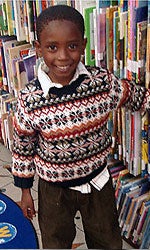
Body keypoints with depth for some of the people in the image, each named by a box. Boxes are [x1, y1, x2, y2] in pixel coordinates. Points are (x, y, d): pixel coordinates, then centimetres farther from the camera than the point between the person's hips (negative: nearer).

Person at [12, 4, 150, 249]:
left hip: (98, 180, 2)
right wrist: (25, 190, 2)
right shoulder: (29, 100, -20)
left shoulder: (103, 81, -18)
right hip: (55, 189, -1)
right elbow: (23, 147, -6)